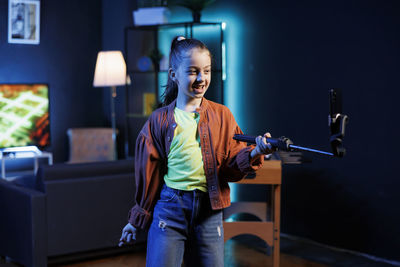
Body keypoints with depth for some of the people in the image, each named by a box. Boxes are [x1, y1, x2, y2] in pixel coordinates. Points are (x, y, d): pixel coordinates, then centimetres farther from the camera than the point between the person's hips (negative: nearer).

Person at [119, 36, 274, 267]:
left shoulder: (222, 116, 4)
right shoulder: (160, 120, 1)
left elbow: (231, 168, 1)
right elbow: (149, 174, 7)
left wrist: (253, 154, -19)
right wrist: (137, 220, 11)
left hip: (209, 210, 1)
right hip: (170, 206, -1)